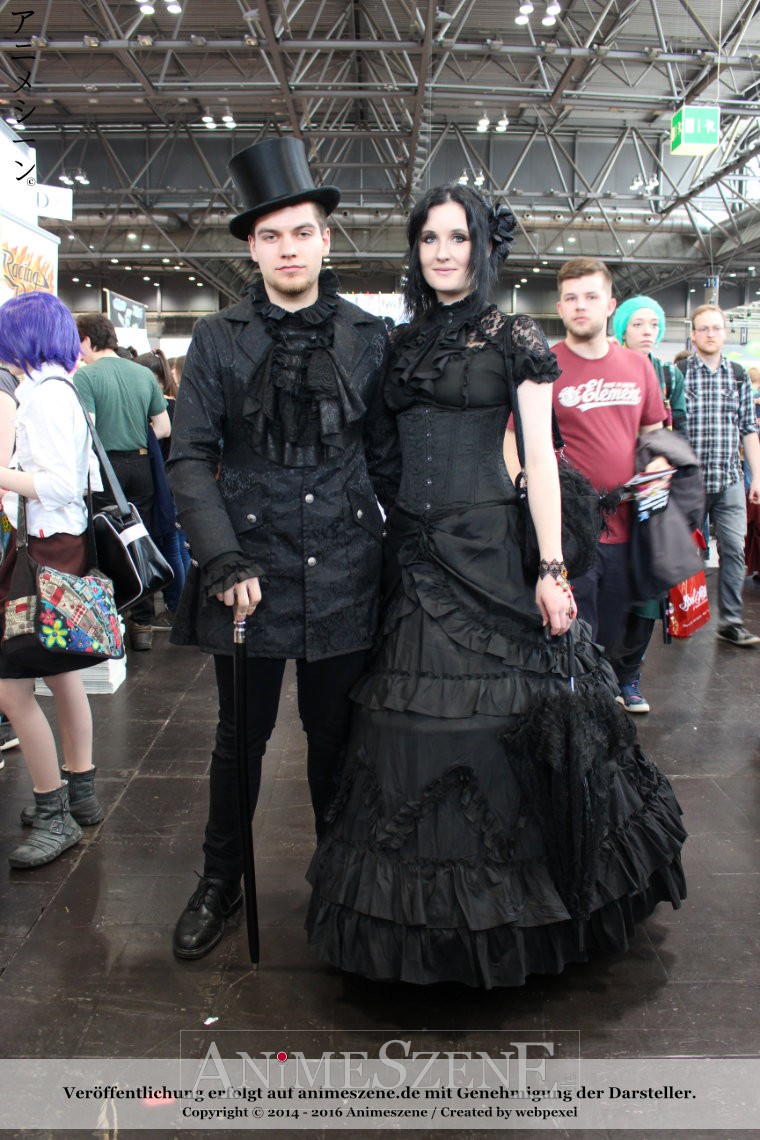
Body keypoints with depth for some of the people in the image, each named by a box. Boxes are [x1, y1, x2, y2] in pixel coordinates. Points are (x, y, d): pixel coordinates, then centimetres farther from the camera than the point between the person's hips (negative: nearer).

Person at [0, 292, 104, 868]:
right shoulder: (62, 388, 15)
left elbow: (62, 483, -20)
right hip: (63, 544, 10)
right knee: (60, 674, 17)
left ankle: (54, 815, 5)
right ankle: (80, 794, 30)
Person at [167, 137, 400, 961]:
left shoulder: (367, 338, 6)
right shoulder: (218, 340, 3)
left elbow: (387, 454, 9)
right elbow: (190, 457, -2)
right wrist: (222, 560, -13)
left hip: (345, 572, 1)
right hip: (250, 568, 0)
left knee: (335, 733, 13)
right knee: (241, 737, 11)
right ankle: (219, 886, 32)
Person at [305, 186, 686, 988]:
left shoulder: (513, 340, 0)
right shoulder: (401, 344, 13)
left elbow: (540, 456, -4)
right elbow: (383, 451, 15)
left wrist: (552, 568, -11)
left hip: (486, 549, -4)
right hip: (410, 553, 5)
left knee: (494, 724, 1)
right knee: (412, 731, 9)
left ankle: (504, 905, 23)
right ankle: (422, 916, 27)